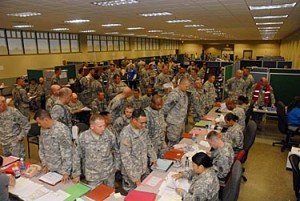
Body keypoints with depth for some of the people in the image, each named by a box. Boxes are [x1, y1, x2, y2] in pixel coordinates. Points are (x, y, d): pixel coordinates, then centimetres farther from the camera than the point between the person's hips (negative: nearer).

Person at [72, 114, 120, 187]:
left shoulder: (108, 135, -12)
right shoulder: (83, 137, -15)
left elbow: (115, 151, 3)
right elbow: (77, 156, -4)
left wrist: (116, 166, 8)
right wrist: (76, 174, 1)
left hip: (109, 172, 2)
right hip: (93, 175, -1)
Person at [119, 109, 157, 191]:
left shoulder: (143, 130, -3)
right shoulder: (126, 134, -25)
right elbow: (126, 158, -24)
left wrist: (153, 157, 4)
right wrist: (135, 178, -24)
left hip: (144, 169, 6)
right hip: (132, 172, -6)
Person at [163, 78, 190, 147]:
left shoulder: (184, 93, 6)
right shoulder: (174, 94, -23)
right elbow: (165, 107, -21)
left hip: (182, 122, 9)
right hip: (174, 123, -9)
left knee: (179, 141, 19)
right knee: (173, 143, 3)